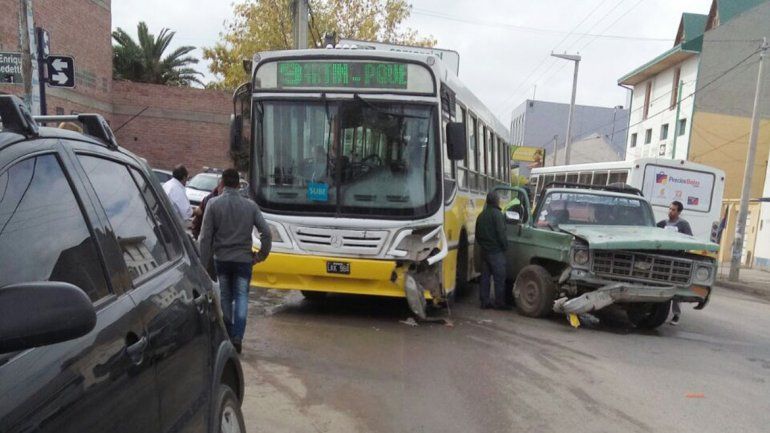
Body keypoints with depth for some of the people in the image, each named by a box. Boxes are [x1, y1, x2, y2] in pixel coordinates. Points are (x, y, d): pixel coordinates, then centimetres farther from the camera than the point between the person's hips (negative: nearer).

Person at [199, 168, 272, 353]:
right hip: (243, 259, 0)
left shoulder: (213, 204, -5)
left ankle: (228, 336, 24)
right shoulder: (250, 205, -1)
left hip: (221, 259, 1)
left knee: (225, 297, 14)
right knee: (241, 297, 5)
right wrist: (261, 255, 6)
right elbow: (266, 232, -4)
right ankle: (237, 337, -8)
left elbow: (205, 236, -6)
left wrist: (203, 262, 0)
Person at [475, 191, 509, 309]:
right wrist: (505, 246, -6)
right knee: (499, 278, -2)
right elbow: (501, 233, -16)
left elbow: (477, 234, 19)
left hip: (484, 251, 8)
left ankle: (484, 302, 11)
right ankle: (499, 303, 0)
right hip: (496, 251, -8)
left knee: (485, 277, 9)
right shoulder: (497, 214, -12)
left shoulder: (481, 215, 14)